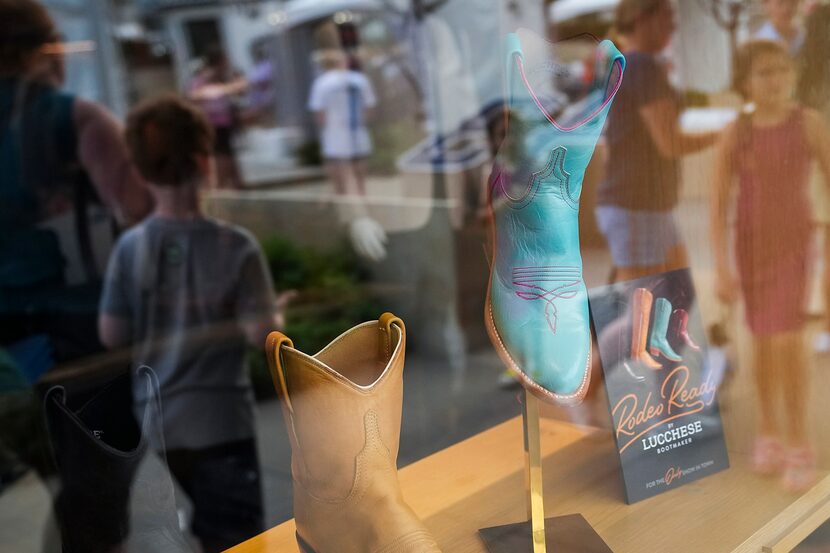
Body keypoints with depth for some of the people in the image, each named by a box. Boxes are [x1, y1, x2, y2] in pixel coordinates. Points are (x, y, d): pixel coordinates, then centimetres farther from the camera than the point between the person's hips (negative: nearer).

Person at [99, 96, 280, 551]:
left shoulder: (130, 247, -6)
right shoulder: (235, 246, -14)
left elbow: (111, 335, -3)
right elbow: (261, 333, -16)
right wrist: (275, 317, 5)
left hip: (156, 423, 4)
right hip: (221, 421, -3)